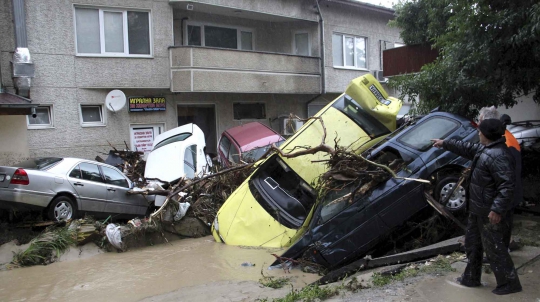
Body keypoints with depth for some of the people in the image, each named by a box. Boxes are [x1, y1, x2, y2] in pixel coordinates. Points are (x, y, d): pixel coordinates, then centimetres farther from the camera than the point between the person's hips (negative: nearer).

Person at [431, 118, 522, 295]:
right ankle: (471, 278, 32)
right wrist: (445, 143, 30)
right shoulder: (485, 148, 7)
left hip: (489, 211, -11)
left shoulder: (499, 156, -26)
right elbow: (467, 148, 26)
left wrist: (497, 209, -31)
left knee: (493, 247, 1)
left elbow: (507, 186, -29)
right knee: (472, 243, 20)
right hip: (478, 208, 11)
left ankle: (509, 283, 17)